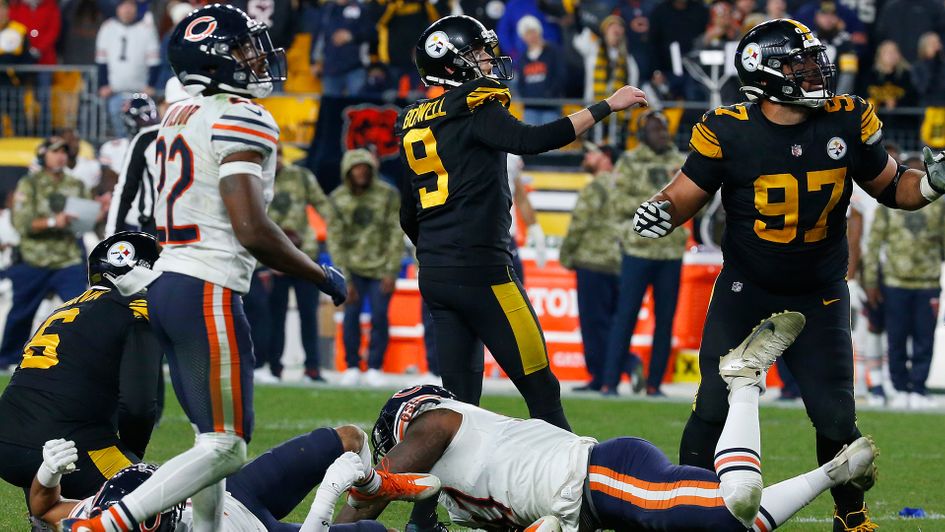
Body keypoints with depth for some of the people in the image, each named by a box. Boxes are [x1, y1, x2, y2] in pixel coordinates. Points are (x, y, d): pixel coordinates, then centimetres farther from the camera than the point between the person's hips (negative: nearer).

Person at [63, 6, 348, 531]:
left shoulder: (179, 117, 15)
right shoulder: (242, 119, -12)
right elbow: (252, 231, -18)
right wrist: (322, 276, -5)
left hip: (164, 283, 9)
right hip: (208, 291, -9)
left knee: (213, 437, 17)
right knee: (225, 448, -7)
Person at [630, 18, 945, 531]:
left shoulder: (847, 122, -8)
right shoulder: (728, 132, -15)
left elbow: (890, 186, 5)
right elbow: (687, 193, -4)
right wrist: (661, 210, -27)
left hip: (819, 297, 2)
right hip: (745, 291, -1)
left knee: (836, 417, 1)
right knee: (714, 407, -5)